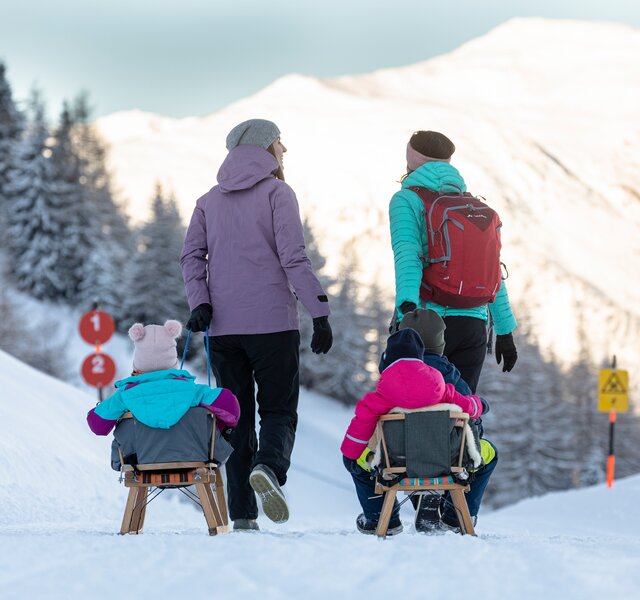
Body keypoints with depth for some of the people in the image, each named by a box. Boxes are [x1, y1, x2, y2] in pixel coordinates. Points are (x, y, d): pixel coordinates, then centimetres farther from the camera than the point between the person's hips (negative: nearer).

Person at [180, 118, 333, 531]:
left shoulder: (209, 201, 15)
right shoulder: (277, 192, -1)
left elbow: (192, 255, 3)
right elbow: (293, 257, -10)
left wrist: (200, 303, -6)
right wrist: (320, 313, -10)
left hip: (223, 327, 4)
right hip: (273, 323, -4)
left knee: (236, 418, 8)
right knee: (279, 410, 4)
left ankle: (242, 515, 1)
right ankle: (269, 467, -27)